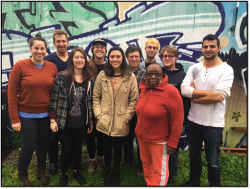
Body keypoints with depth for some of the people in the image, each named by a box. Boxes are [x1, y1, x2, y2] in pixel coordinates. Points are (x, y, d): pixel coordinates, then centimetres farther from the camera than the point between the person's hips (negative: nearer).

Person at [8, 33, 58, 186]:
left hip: (46, 115, 3)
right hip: (26, 115, -2)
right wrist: (14, 119, -9)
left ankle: (41, 172, 38)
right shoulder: (20, 66, -9)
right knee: (29, 146, 2)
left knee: (43, 144, 14)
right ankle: (22, 175, 31)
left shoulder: (52, 67, -1)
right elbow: (12, 93, -8)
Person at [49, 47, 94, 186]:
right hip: (65, 122, -2)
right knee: (66, 150, 9)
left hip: (82, 122, 2)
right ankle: (64, 174, 35)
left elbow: (91, 101, 5)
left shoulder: (90, 79, 0)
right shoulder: (62, 76, -9)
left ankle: (77, 171, 41)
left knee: (78, 148, 16)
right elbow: (54, 98, -7)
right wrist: (53, 120, -9)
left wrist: (91, 121, 6)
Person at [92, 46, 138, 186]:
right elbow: (96, 98, 3)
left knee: (118, 148, 15)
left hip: (121, 123, -1)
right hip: (105, 122, 1)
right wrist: (99, 115, -5)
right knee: (107, 147, 16)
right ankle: (107, 173, 41)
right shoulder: (102, 75, 0)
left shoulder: (131, 77, -5)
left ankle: (116, 173, 41)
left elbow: (134, 100, -4)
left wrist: (126, 118, -9)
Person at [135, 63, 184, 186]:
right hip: (141, 137, 6)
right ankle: (149, 183, 46)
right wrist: (139, 131, 12)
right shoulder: (144, 90, 0)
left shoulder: (171, 92, -19)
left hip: (159, 140, -6)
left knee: (159, 171, 10)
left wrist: (172, 143, -13)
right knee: (146, 164, 22)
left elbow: (177, 120, -17)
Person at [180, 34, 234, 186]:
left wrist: (194, 95, -12)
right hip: (193, 121, 5)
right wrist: (209, 92, -18)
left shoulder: (226, 70, -10)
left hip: (213, 124, -4)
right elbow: (184, 90, -12)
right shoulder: (194, 68, 1)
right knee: (194, 156, 23)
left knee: (213, 162, 13)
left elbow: (219, 96, -22)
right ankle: (194, 182, 47)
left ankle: (215, 184, 39)